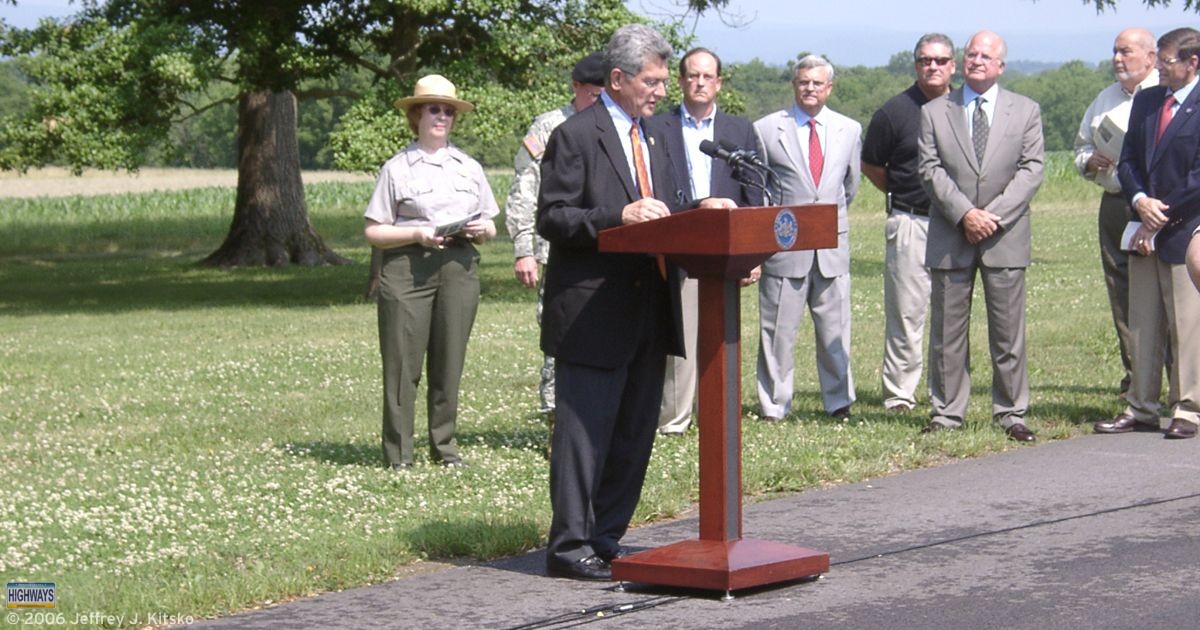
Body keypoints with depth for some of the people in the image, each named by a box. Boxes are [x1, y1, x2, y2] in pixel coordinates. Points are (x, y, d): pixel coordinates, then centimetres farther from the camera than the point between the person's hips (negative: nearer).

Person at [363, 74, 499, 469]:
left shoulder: (469, 168, 18)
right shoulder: (397, 168, 6)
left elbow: (490, 228, 20)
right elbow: (373, 232, 2)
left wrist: (482, 229, -3)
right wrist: (416, 234, -13)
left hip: (460, 267, 3)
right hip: (407, 268, -3)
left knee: (449, 362, 3)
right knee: (402, 362, -5)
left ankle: (444, 446, 14)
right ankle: (398, 454, 0)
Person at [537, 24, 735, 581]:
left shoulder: (653, 137, 17)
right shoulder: (576, 136, -9)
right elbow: (552, 219, -14)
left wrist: (697, 210, 2)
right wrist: (620, 216, -24)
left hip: (648, 311, 8)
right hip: (592, 311, -8)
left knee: (634, 431, 12)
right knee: (585, 431, -5)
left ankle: (605, 538, 21)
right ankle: (570, 545, 1)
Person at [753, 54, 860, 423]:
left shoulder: (849, 130, 10)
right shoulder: (766, 130, 0)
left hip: (833, 244, 3)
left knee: (835, 330, 6)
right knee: (778, 330, 0)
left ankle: (839, 402, 14)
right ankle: (774, 405, 8)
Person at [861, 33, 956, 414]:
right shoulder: (896, 111, 0)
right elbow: (870, 165, 9)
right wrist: (902, 195, 9)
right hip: (910, 223, -2)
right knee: (906, 311, -2)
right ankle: (899, 394, 3)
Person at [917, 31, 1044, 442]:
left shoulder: (1025, 111, 8)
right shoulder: (934, 112, 8)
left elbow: (1031, 169, 0)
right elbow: (930, 170, -1)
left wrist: (995, 215, -12)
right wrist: (964, 213, -14)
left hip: (1005, 238, 0)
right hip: (949, 238, 0)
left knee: (1008, 332, 1)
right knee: (947, 331, 3)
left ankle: (1011, 413, 8)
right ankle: (947, 412, 10)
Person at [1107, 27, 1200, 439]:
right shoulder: (1146, 101, 12)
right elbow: (1128, 160, 12)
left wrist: (1161, 218, -12)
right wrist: (1140, 200, -7)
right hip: (1145, 230, 6)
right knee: (1142, 325, 8)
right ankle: (1141, 408, 14)